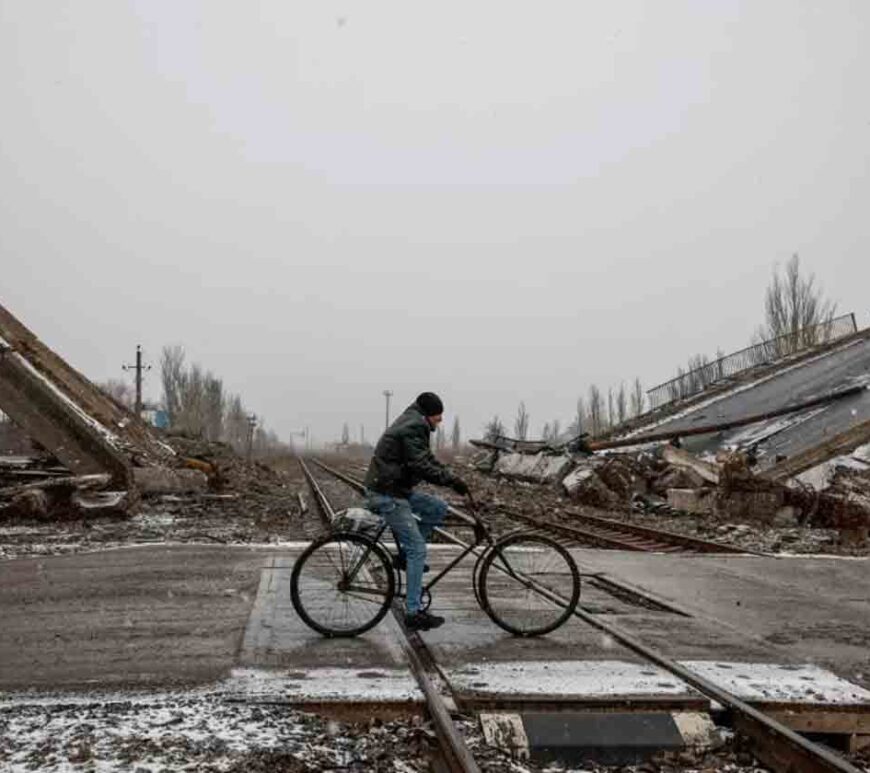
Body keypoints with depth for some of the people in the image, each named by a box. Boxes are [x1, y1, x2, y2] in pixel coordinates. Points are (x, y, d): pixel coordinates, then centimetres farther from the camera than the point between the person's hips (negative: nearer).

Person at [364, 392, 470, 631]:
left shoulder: (413, 424, 15)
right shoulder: (413, 427, -17)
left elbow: (427, 459, 19)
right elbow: (421, 466, -25)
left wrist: (451, 476, 8)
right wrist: (452, 480, -21)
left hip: (398, 489, 10)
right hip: (387, 495, -10)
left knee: (438, 508, 10)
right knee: (418, 549, -10)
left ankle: (405, 554, 13)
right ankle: (413, 613, -8)